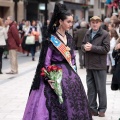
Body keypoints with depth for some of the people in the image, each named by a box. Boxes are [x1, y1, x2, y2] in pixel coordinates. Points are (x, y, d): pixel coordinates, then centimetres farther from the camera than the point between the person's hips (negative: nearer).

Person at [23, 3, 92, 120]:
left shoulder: (69, 38, 9)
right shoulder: (51, 39, -11)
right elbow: (46, 61, -12)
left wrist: (73, 71, 12)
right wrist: (48, 78, -19)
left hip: (70, 74, 7)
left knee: (72, 104, 9)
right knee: (58, 107, -3)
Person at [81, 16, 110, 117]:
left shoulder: (105, 34, -7)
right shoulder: (88, 34, 12)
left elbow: (106, 48, -15)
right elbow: (83, 45, 17)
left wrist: (92, 47, -20)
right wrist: (85, 47, -8)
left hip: (100, 66, -6)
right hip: (89, 65, 6)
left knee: (101, 89, 1)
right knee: (91, 88, 10)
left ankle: (102, 109, 10)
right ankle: (92, 108, 19)